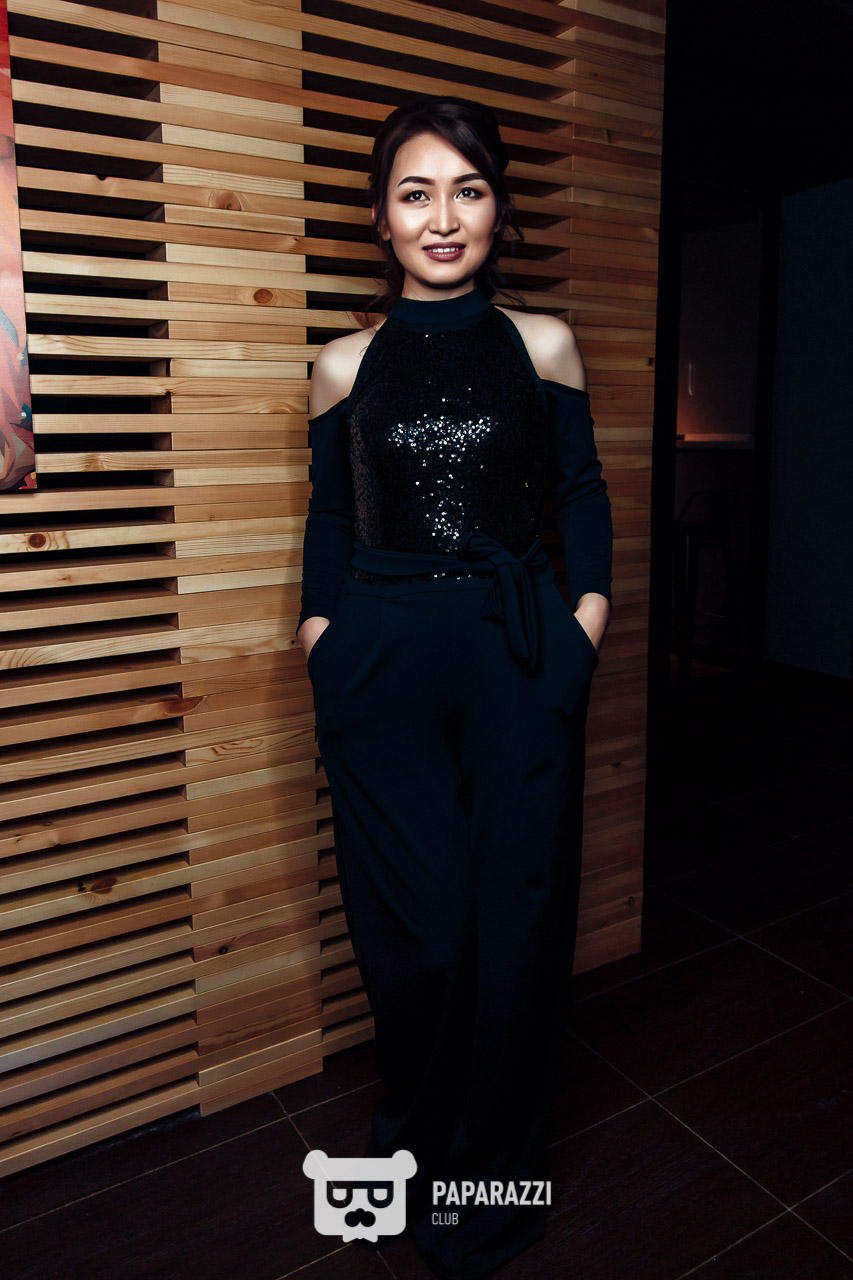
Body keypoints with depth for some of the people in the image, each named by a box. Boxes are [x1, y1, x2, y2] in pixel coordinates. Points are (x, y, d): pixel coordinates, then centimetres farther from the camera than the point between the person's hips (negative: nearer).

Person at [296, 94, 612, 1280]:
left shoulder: (542, 344, 6)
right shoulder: (345, 366, 7)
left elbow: (583, 494, 9)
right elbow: (330, 520, 10)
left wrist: (584, 625, -2)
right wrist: (324, 648, 2)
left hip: (519, 661, 0)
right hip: (385, 670, 1)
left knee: (514, 917, 7)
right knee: (412, 923, 6)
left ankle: (490, 1176, 32)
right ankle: (422, 1129, 37)